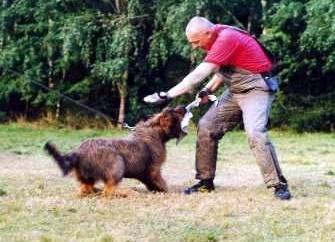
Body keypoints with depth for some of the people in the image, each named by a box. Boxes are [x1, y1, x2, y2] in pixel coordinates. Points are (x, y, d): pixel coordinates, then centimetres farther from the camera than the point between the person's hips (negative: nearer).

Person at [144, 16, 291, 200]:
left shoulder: (226, 39, -25)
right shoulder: (218, 39, 3)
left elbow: (199, 74, -27)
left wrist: (167, 95, -25)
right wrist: (208, 89, 4)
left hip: (256, 88, -10)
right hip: (235, 90, 10)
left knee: (255, 133, -28)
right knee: (206, 127, 3)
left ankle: (278, 185, -21)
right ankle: (206, 181, 10)